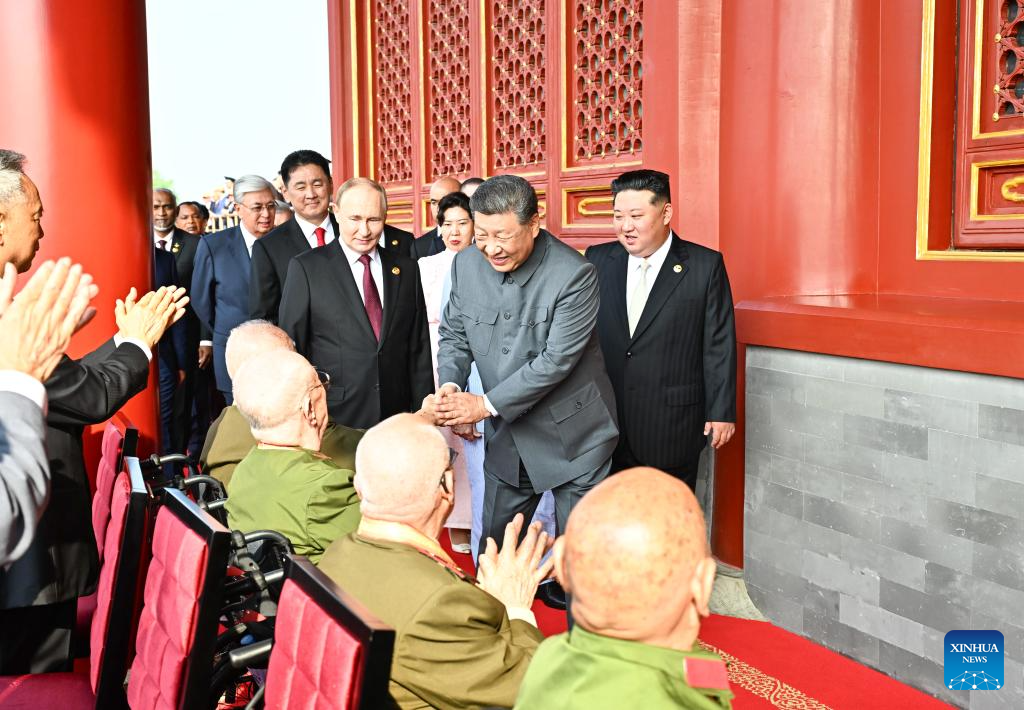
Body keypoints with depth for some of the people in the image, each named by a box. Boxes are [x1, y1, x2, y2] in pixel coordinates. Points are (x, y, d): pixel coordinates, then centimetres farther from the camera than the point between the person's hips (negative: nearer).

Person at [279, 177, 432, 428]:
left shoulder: (406, 269, 7)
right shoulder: (305, 268, -4)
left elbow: (419, 349, 9)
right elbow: (291, 348, -2)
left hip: (397, 417, 3)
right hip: (332, 418, -3)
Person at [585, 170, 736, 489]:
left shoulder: (705, 265, -5)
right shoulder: (597, 260, 4)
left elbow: (719, 345, -3)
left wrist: (721, 412, -4)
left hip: (673, 426, -3)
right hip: (606, 423, 3)